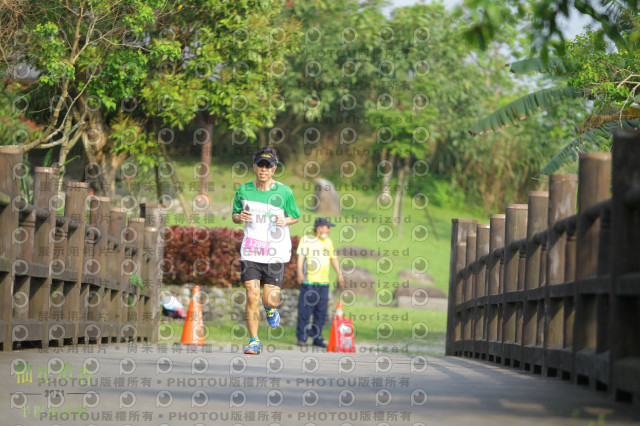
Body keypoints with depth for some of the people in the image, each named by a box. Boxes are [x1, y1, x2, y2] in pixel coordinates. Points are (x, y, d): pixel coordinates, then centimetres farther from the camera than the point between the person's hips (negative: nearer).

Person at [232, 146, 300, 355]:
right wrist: (239, 217, -8)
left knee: (270, 300, -3)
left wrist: (286, 221, -11)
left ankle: (271, 309, 36)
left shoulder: (284, 192, -1)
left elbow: (296, 216, 12)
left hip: (275, 253, -1)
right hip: (250, 252, 1)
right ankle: (254, 341, 2)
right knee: (252, 297, -10)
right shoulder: (243, 191, 3)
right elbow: (234, 215, 16)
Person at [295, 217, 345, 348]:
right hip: (309, 282, -5)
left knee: (321, 312, 4)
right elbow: (301, 256, -6)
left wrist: (340, 275, 21)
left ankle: (317, 338, 13)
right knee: (305, 310, -6)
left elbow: (333, 258, 26)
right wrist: (300, 272, -19)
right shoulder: (306, 240, 2)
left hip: (323, 283, 5)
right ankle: (302, 338, 1)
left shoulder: (328, 242, 19)